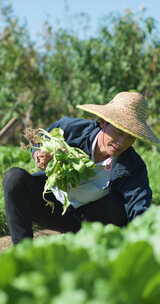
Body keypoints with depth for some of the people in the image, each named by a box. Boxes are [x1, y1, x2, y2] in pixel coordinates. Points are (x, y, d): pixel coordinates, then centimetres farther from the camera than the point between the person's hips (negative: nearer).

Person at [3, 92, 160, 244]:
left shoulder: (134, 169, -22)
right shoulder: (69, 127, -19)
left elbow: (141, 213, -33)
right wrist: (39, 154, -22)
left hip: (89, 220, -1)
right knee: (15, 177, -27)